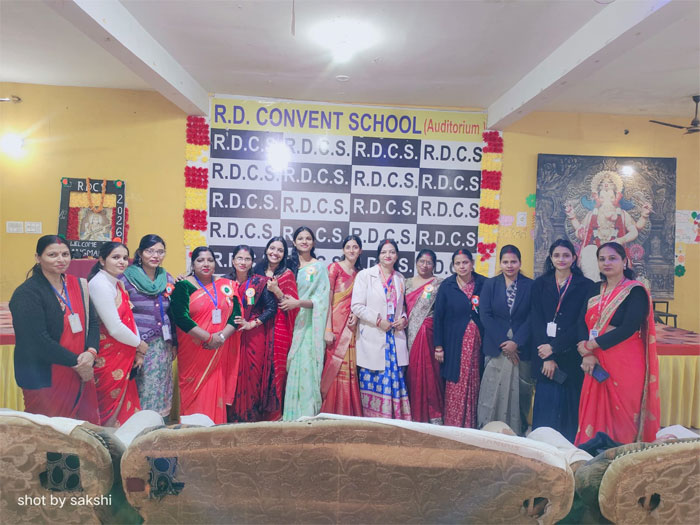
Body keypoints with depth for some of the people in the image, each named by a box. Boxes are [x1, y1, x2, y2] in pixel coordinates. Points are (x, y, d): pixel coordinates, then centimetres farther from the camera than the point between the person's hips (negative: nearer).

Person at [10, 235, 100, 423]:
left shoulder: (78, 285, 8)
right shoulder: (26, 294, -11)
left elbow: (92, 321, 8)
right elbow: (38, 340, -18)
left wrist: (91, 352, -10)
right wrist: (76, 362, -15)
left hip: (81, 375, 6)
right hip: (45, 379, -5)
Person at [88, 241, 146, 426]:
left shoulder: (118, 284, 9)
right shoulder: (100, 284, -18)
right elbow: (115, 328, -21)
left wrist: (138, 351, 0)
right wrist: (140, 345, -6)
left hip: (125, 357, 8)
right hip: (109, 360, -8)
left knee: (126, 407, 16)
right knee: (112, 412, 6)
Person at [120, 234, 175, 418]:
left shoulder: (167, 279, 10)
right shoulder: (127, 278, -4)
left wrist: (173, 344, 17)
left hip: (163, 346, 5)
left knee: (161, 393, 9)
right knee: (139, 393, -1)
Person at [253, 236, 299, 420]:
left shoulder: (287, 274, 0)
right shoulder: (258, 271, 10)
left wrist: (276, 291, -16)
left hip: (280, 327, -3)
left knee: (275, 366, -2)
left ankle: (274, 410, 10)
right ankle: (259, 408, 15)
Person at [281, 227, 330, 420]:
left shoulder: (319, 266, 0)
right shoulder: (290, 265, 12)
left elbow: (321, 299, -7)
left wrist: (298, 302, -20)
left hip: (309, 324, -4)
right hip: (293, 323, 4)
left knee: (307, 367, -9)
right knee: (293, 368, 3)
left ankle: (308, 413, 0)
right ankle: (292, 414, 12)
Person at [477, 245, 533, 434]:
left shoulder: (530, 286, 4)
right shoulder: (490, 284, 6)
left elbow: (532, 318, -2)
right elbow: (485, 315, -1)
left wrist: (516, 342, -11)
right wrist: (503, 344, -8)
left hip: (521, 349, 0)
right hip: (496, 348, 0)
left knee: (519, 392, 3)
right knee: (493, 391, 0)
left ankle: (518, 432, 16)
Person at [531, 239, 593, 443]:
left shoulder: (585, 286, 3)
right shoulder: (539, 284, 7)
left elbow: (582, 324, -4)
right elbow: (536, 321, 0)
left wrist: (555, 348, -13)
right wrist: (546, 357, -9)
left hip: (571, 358, -1)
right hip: (544, 357, 1)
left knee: (570, 407, 3)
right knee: (545, 406, 2)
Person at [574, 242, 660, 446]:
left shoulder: (636, 291, -5)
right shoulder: (595, 290, 12)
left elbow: (629, 328, -18)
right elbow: (582, 323, 2)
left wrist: (592, 344, -15)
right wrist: (587, 353, -14)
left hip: (626, 363, -5)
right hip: (597, 363, 5)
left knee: (622, 413, 1)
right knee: (595, 412, 7)